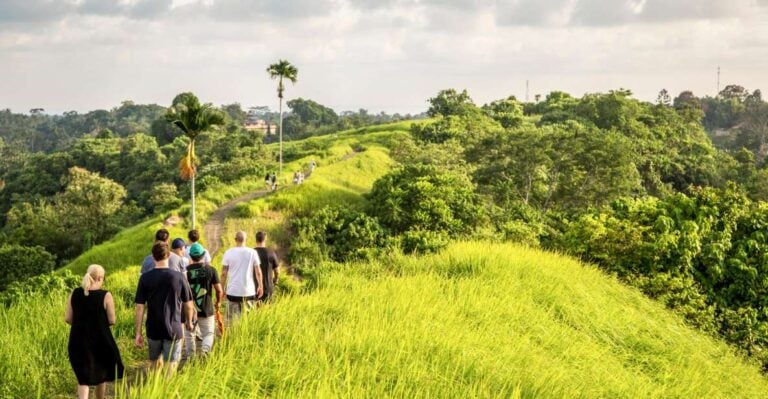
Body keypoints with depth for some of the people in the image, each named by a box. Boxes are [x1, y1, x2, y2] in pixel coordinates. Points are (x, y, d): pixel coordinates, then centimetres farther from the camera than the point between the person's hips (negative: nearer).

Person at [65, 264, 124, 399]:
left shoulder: (74, 294, -2)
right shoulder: (105, 296, -13)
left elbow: (68, 319, 0)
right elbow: (112, 321, -11)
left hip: (78, 341, 3)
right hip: (100, 341, -2)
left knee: (83, 377, 9)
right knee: (101, 373, 21)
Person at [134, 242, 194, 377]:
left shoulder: (145, 278, -7)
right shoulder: (179, 277, -8)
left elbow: (140, 307, -7)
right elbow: (188, 305, 0)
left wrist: (138, 333, 0)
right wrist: (189, 321, 20)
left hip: (153, 330, 2)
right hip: (173, 330, -2)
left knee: (156, 362, 21)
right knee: (171, 365, 4)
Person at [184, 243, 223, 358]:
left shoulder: (186, 270, -5)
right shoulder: (210, 270, -5)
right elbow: (219, 290, -4)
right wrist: (218, 302, 15)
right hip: (206, 310, -1)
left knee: (189, 335, 16)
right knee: (208, 334, 9)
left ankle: (190, 357, 19)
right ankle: (205, 350, -18)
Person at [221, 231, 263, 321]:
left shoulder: (228, 253, -2)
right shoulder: (252, 253, -1)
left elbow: (224, 273, -1)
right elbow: (258, 272, 1)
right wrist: (260, 286, 12)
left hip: (232, 291, 0)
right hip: (248, 291, 1)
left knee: (232, 318, 5)